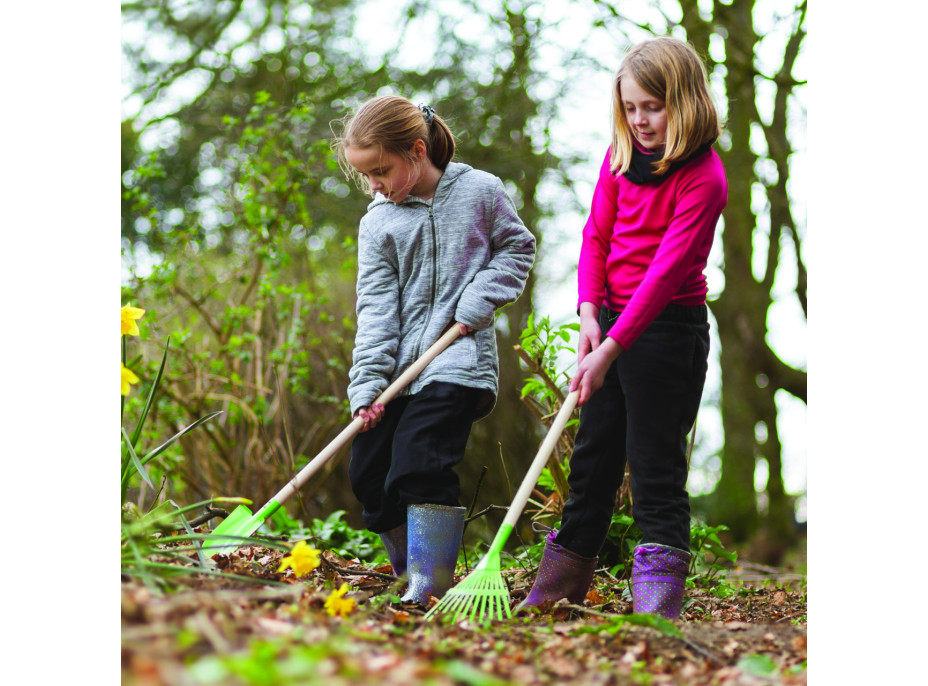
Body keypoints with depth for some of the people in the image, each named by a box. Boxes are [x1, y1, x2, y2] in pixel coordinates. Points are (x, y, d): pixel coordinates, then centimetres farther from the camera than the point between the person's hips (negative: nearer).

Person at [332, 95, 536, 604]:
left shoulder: (480, 191, 0)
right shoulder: (377, 222, 5)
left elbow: (517, 247, 11)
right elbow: (375, 306, 0)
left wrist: (477, 303, -5)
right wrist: (367, 384, -11)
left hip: (457, 361, -4)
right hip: (398, 369, 5)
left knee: (420, 467, -19)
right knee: (368, 475, 4)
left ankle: (430, 586, -11)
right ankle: (414, 578, 20)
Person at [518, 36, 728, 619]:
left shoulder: (702, 178, -16)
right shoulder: (621, 157, 6)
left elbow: (667, 269, -23)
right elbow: (597, 235, 7)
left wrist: (611, 350, -28)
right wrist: (590, 312, -9)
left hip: (669, 327, -7)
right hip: (613, 320, 7)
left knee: (656, 465, -7)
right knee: (593, 456, 14)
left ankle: (658, 603, -1)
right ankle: (559, 587, 23)